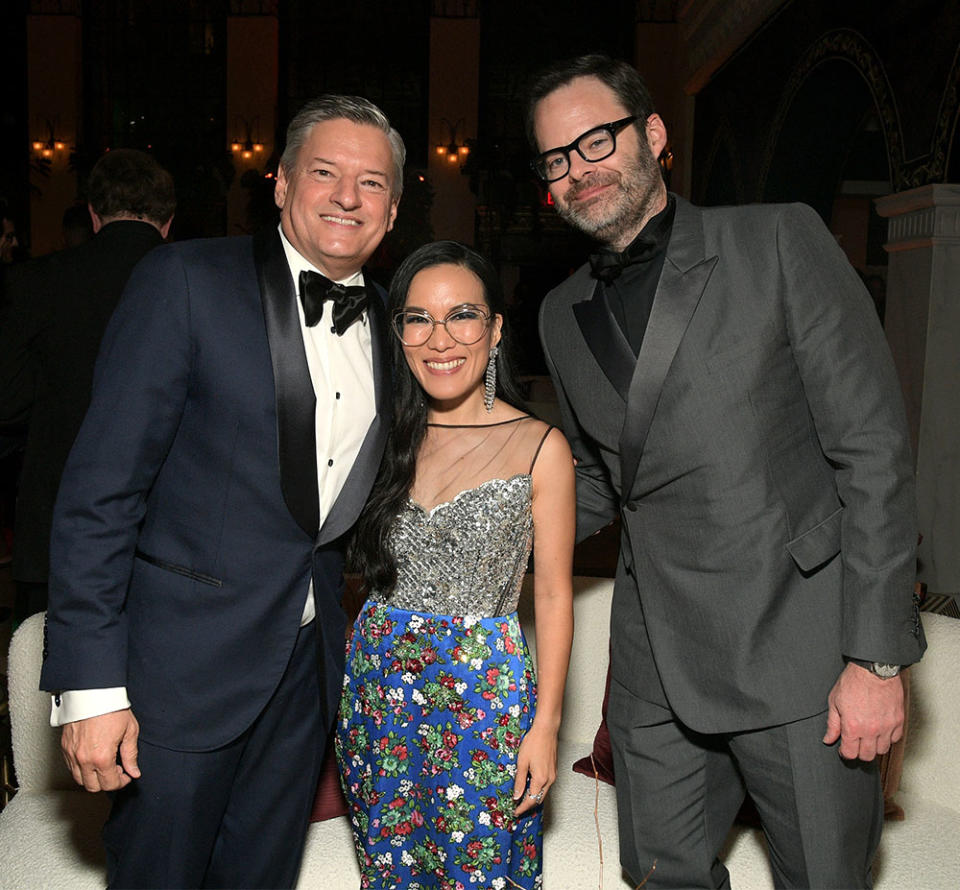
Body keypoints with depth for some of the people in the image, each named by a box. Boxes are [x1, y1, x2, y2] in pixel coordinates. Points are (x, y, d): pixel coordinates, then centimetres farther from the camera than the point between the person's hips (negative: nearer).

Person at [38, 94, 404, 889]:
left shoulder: (386, 320, 6)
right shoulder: (187, 282, -11)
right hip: (185, 663, -5)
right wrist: (90, 687, -17)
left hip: (309, 665, 5)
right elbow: (100, 489, -14)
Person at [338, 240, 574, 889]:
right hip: (379, 683, 4)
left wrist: (545, 725, -7)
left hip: (485, 692, -3)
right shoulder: (389, 437, 3)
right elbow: (368, 568, 10)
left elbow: (553, 593, -5)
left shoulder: (539, 447, -8)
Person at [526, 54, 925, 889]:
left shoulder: (779, 242, -7)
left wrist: (877, 656, -13)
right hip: (656, 666, 5)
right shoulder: (562, 314, 9)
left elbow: (873, 449, -10)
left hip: (800, 654, -4)